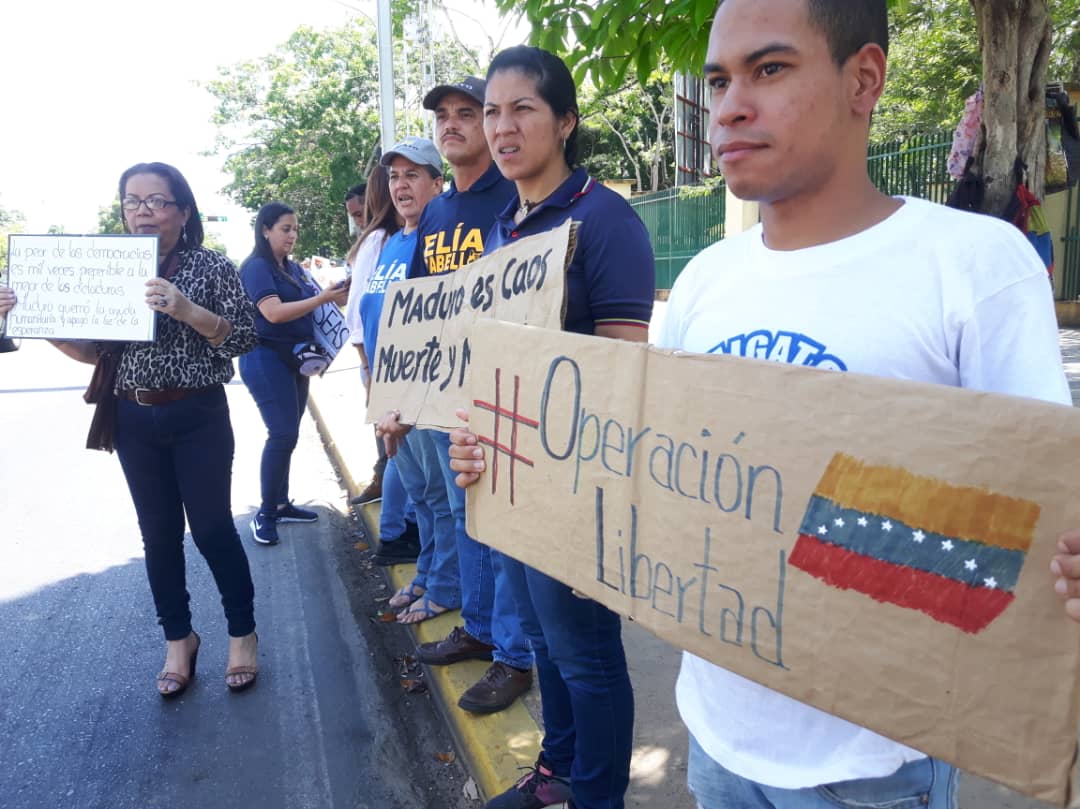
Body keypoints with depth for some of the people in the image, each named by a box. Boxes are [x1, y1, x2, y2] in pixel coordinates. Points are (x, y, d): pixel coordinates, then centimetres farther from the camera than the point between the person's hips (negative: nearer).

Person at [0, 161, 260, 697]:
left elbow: (245, 339, -10)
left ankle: (243, 632, 20)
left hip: (198, 417, -4)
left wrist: (187, 310, -24)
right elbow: (97, 352, 8)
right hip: (134, 421, 4)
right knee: (159, 533, 10)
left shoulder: (211, 266, -6)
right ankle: (178, 639, 27)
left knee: (211, 528, 0)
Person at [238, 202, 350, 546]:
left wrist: (336, 296, -7)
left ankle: (281, 504, 22)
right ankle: (264, 514, 0)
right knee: (282, 435, -11)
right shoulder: (256, 267, -11)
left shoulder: (294, 269, 12)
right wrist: (323, 297, -26)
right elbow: (275, 312, -23)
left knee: (287, 434, 12)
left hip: (294, 358, 8)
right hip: (266, 359, -8)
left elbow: (310, 306, 13)